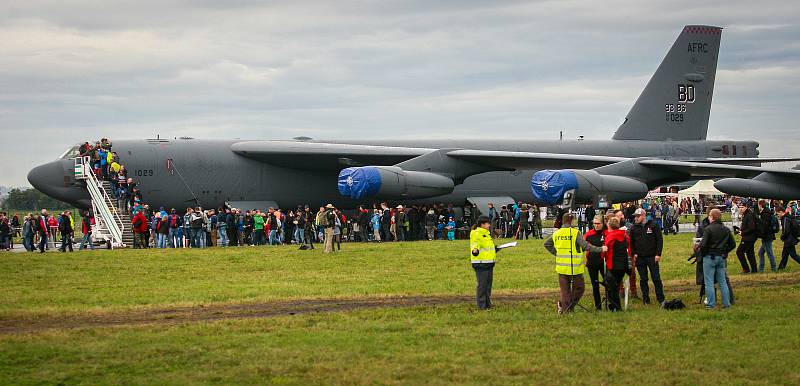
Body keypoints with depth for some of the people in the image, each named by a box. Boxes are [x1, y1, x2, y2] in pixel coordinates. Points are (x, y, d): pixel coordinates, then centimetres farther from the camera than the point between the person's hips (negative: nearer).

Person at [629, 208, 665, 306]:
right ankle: (646, 299, 13)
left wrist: (658, 254, -6)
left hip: (652, 257, -3)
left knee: (656, 278, -3)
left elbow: (660, 239, -1)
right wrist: (634, 254, 0)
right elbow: (631, 242, 14)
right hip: (640, 257, 3)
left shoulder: (653, 225, -1)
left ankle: (661, 299, 4)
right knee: (643, 279, 6)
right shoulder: (634, 228, 7)